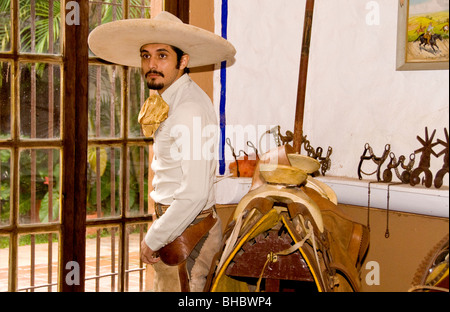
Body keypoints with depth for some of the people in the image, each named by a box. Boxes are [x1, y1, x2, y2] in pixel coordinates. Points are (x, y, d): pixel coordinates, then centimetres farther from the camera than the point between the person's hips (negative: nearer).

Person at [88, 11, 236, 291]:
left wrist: (153, 240, -18)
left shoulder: (191, 109, -22)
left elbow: (195, 194, -27)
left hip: (187, 228, -9)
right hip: (172, 217, 9)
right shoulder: (167, 101, 9)